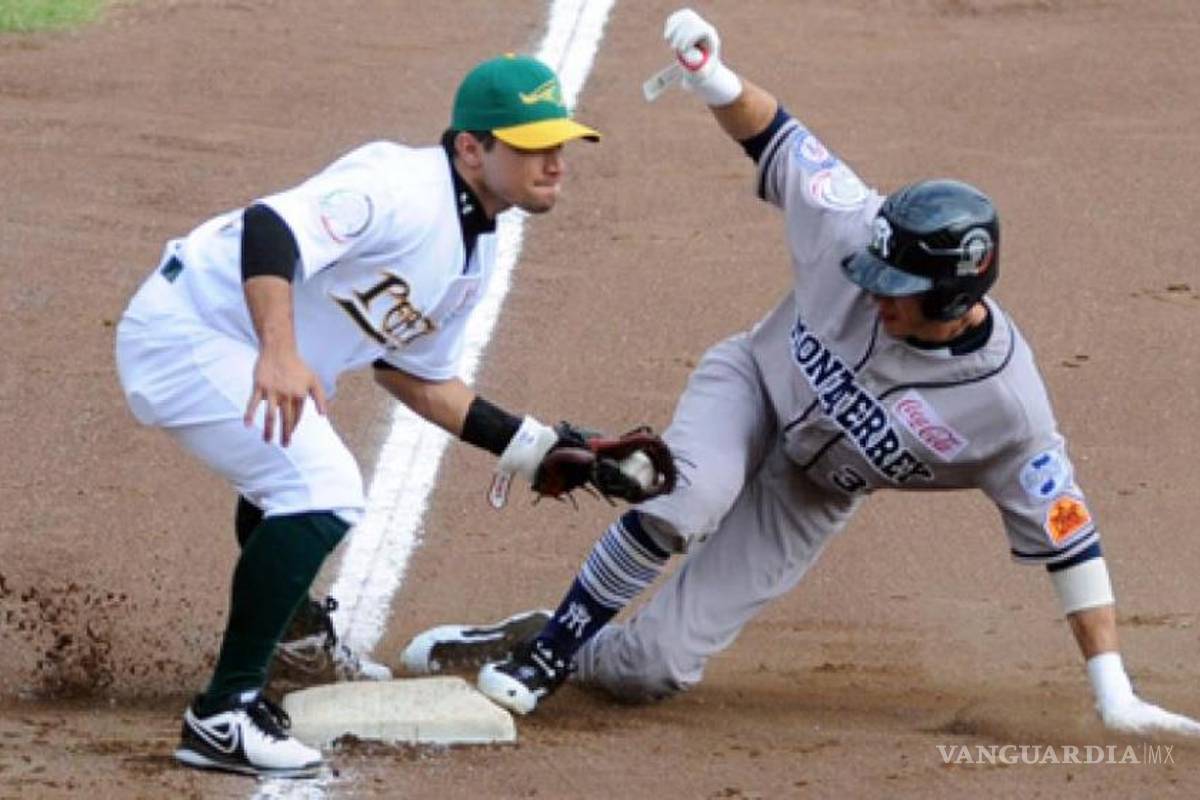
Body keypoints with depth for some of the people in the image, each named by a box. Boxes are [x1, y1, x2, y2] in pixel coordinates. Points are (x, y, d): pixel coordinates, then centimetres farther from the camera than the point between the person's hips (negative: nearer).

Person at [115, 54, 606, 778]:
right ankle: (226, 713, -21)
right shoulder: (403, 190, -26)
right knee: (322, 492, -24)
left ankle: (290, 622, 63)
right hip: (187, 331, -11)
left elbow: (416, 374, 18)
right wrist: (279, 355, -55)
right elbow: (270, 227, -41)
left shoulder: (477, 254, 6)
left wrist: (531, 447, 12)